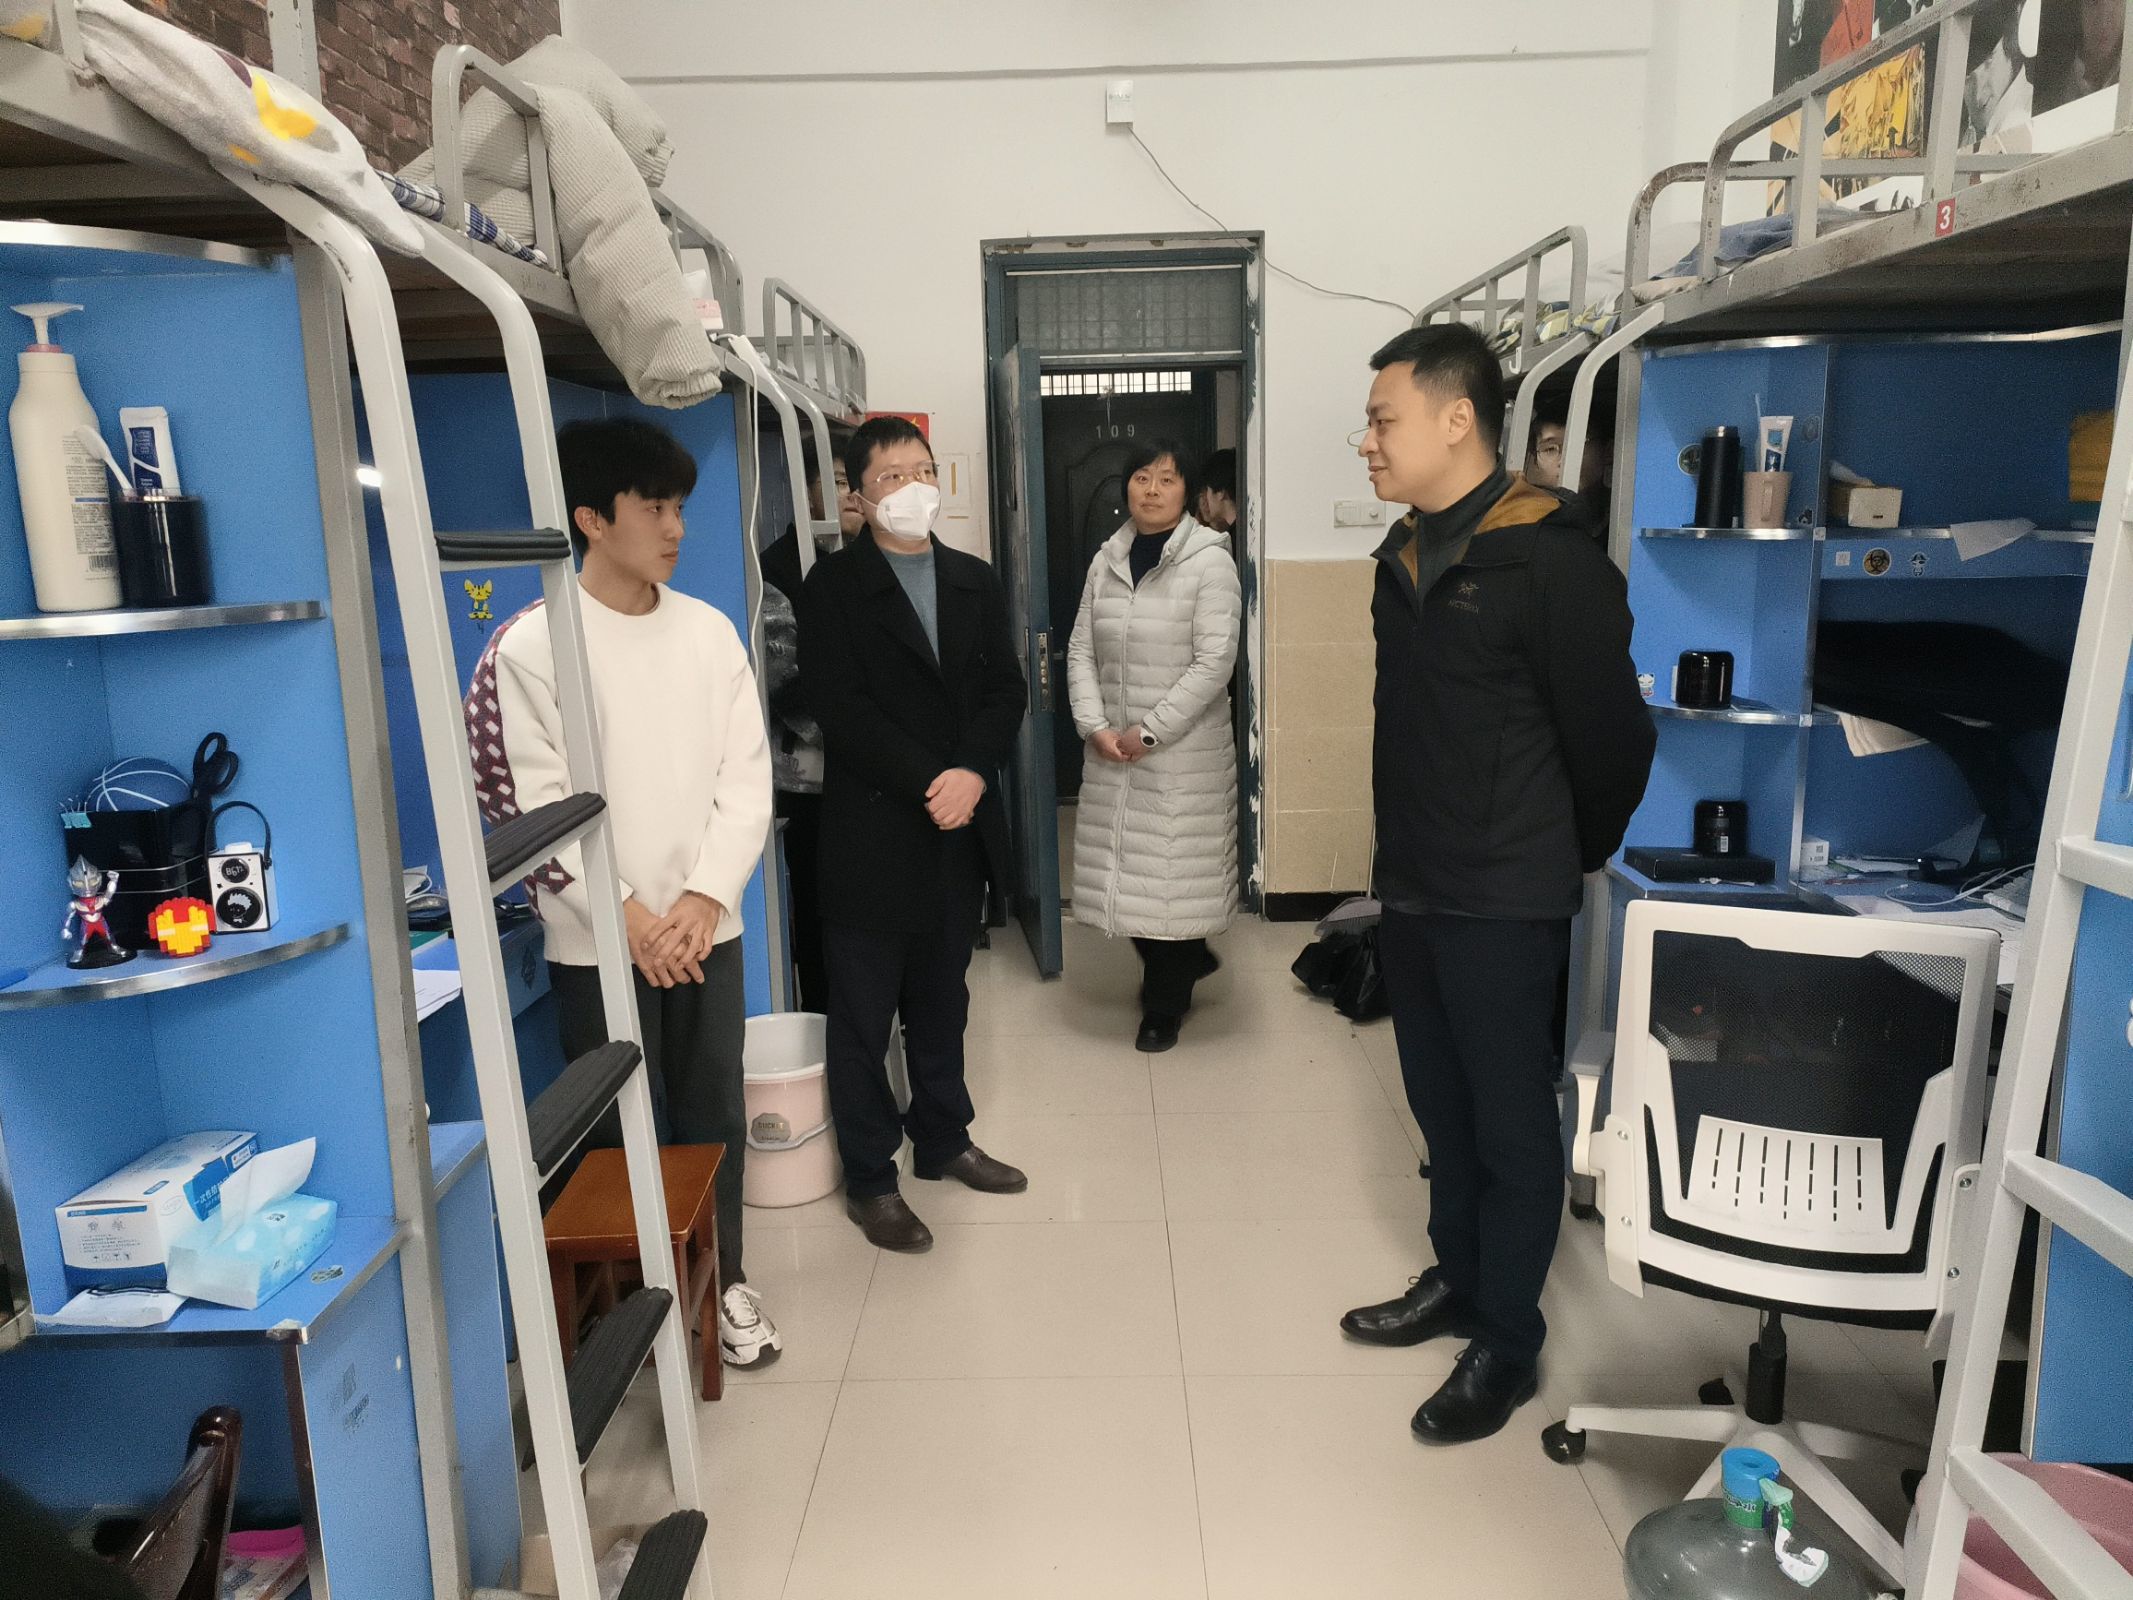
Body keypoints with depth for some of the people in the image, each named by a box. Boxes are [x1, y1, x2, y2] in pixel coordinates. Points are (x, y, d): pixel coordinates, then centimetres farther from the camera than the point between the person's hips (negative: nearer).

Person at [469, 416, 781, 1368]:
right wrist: (629, 914, -13)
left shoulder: (709, 631, 3)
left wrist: (704, 896, -10)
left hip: (705, 927, 4)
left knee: (714, 1116, 12)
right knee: (626, 1132, 8)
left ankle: (722, 1281, 31)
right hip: (597, 944, -3)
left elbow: (746, 779, 1)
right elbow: (529, 807, -10)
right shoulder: (530, 646, -9)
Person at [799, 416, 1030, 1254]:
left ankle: (943, 1139, 35)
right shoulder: (833, 586, -5)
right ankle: (870, 1180, 18)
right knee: (864, 1016, 5)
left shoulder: (974, 581, 11)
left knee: (942, 997, 18)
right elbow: (840, 707, -14)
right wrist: (927, 783, -18)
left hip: (960, 829, 5)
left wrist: (971, 773, -12)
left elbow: (1006, 689, 5)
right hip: (872, 834, -5)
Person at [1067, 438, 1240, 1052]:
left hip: (1185, 750, -5)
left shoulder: (1209, 559, -8)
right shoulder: (1107, 560, 9)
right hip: (1112, 748, 5)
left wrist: (1150, 731, -16)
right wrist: (1094, 726, -7)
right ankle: (1189, 959, 35)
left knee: (1173, 869, 1)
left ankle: (1166, 1003, 21)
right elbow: (1081, 650, 7)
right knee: (1127, 865, 9)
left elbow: (1214, 661, -14)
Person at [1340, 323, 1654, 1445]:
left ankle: (1506, 1344, 20)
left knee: (1510, 1122, 5)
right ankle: (1456, 1280, 37)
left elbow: (1611, 735, -12)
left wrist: (1571, 858, 1)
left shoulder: (1549, 562, -17)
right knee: (1441, 1103, 19)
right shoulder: (1405, 557, 8)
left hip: (1502, 902, -7)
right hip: (1411, 888, 8)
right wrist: (1410, 848, 16)